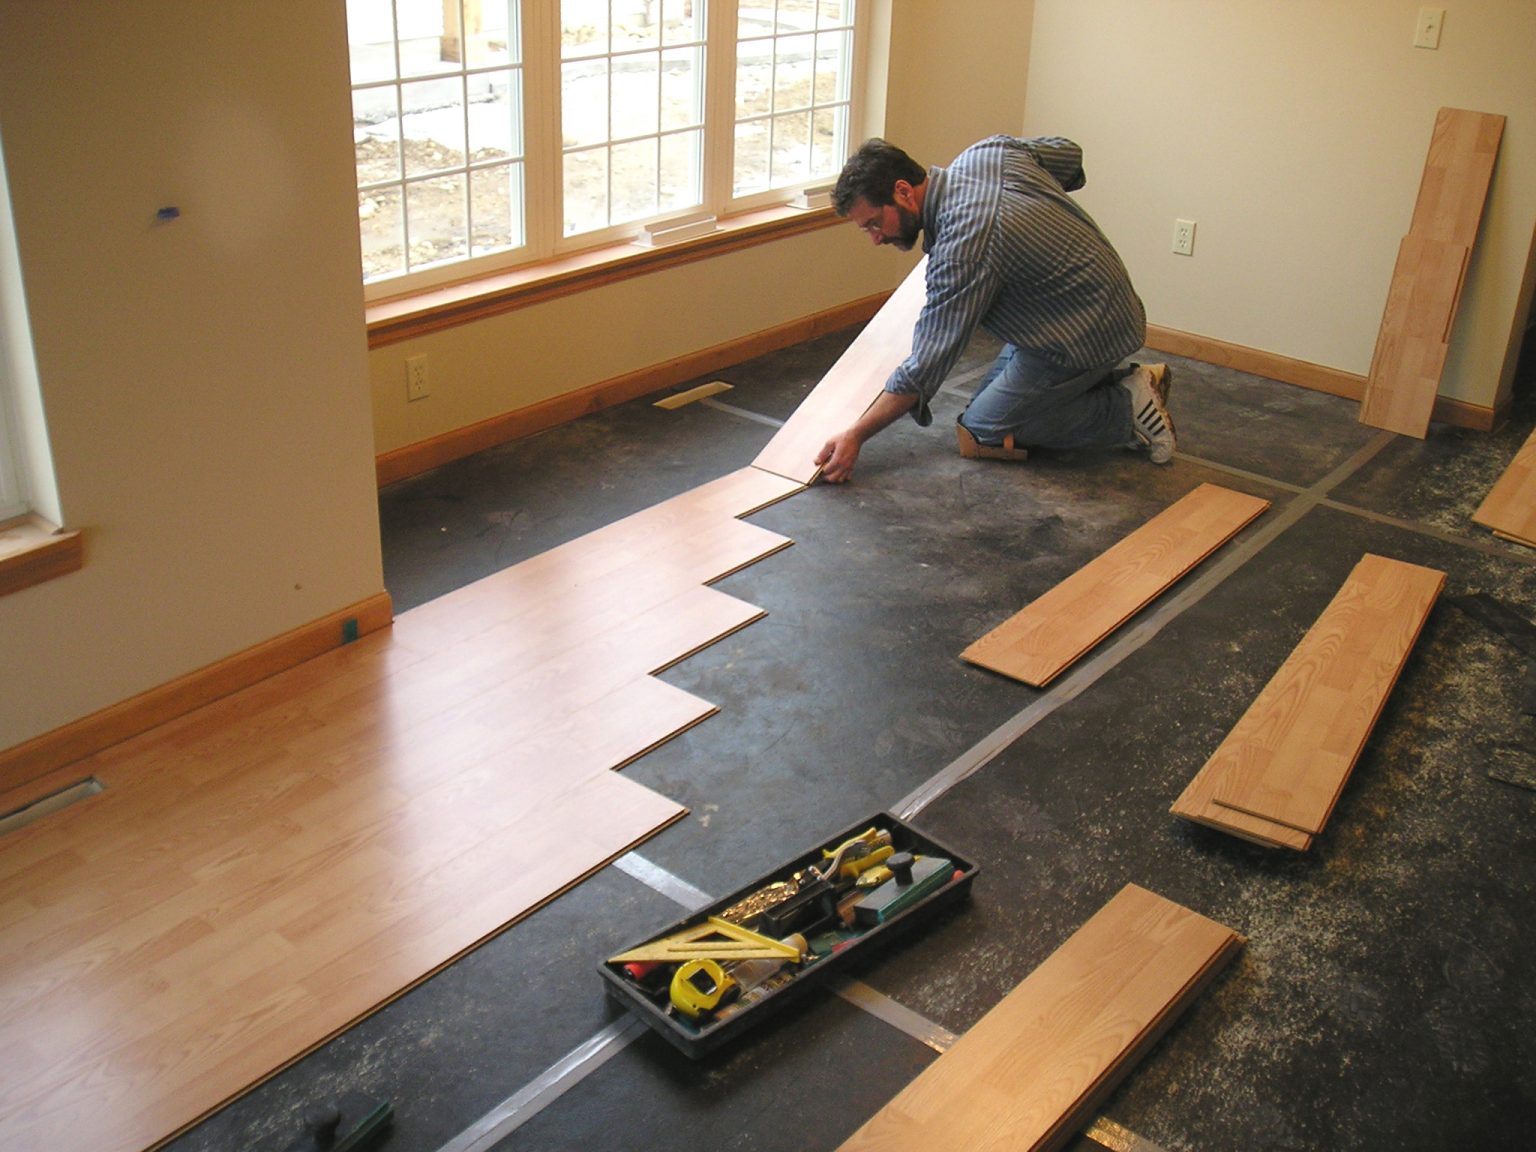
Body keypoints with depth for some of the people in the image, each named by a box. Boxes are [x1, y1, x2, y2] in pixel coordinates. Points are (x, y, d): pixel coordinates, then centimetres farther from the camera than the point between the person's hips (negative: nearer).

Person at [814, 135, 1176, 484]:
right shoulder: (987, 152, -6)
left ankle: (1125, 410, -1)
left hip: (1082, 337, -10)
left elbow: (926, 367, -27)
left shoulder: (963, 249, -31)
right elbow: (1068, 153, 13)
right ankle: (1118, 379, 15)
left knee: (981, 433, -2)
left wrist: (856, 435, -20)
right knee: (990, 398, 18)